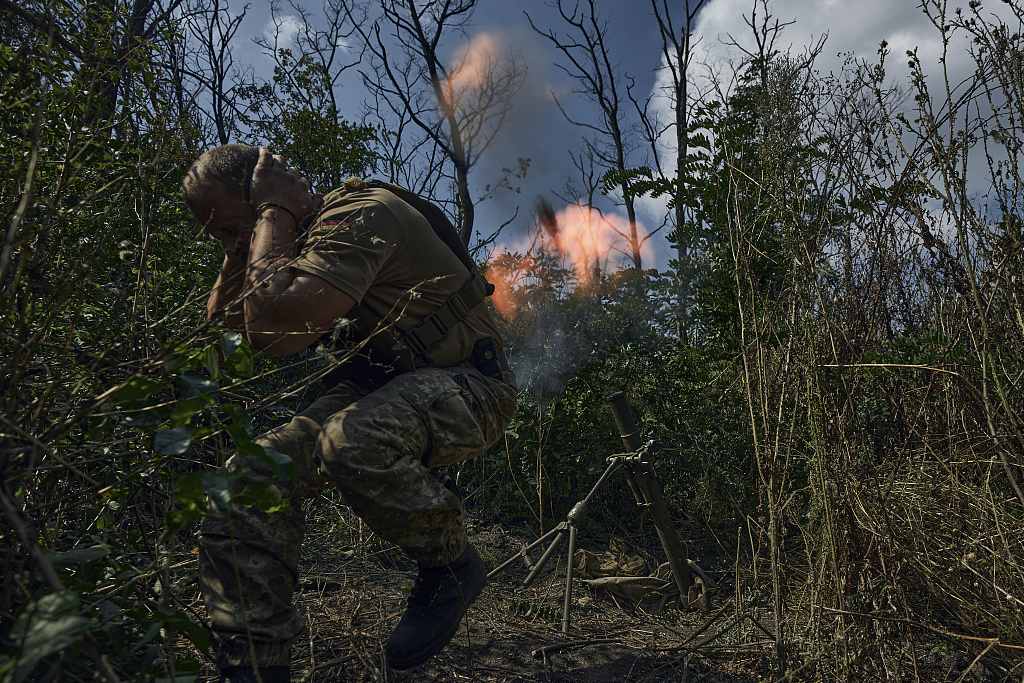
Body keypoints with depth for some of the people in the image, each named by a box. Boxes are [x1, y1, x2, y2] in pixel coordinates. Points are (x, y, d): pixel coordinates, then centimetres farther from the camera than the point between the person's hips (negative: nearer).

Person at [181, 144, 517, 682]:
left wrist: (273, 213, -19)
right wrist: (237, 252, 1)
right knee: (249, 478, -11)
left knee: (351, 442, -39)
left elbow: (272, 324, -32)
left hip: (464, 382, -8)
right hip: (381, 386, 8)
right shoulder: (295, 244, 10)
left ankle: (452, 565, -11)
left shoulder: (360, 213, -19)